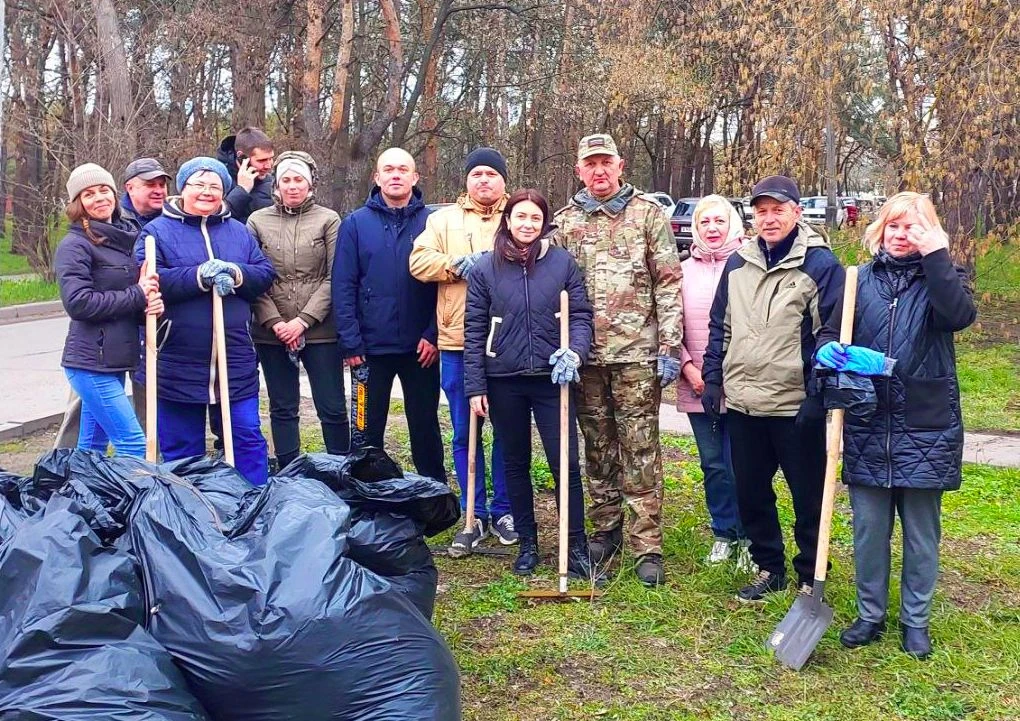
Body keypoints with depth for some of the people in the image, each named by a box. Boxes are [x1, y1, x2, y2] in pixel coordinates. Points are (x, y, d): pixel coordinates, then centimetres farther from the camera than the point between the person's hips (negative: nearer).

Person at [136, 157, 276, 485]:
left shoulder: (239, 232, 13)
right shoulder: (157, 232, 0)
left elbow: (266, 273, 4)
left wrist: (237, 274, -16)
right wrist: (198, 277, -21)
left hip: (235, 362, 3)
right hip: (178, 367, -3)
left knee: (248, 439, 7)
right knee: (181, 449, 8)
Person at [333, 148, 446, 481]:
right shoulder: (356, 223, 1)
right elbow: (343, 287, -2)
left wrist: (434, 335, -11)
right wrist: (351, 341, -9)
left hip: (421, 349, 0)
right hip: (371, 348, 0)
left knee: (425, 428, 11)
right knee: (368, 430, 11)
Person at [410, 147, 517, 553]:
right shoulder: (444, 219, 12)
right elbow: (419, 261, 1)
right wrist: (457, 264, -13)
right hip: (457, 341, 1)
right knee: (464, 433, 6)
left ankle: (504, 510, 19)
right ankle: (475, 515, 17)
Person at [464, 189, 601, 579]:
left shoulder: (563, 262, 1)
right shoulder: (485, 268, 2)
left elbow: (581, 315, 1)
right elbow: (474, 330, 2)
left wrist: (575, 352, -18)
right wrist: (475, 386, -2)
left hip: (551, 378, -1)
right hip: (504, 382, 1)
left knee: (565, 463, -3)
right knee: (516, 464, 12)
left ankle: (576, 545, 8)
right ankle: (527, 543, 24)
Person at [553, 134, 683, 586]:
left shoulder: (647, 214, 2)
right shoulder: (565, 221, 10)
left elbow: (668, 283, -1)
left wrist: (669, 347, -7)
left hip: (637, 352, -3)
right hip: (586, 354, 3)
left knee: (640, 449, -1)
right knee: (597, 447, 11)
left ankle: (647, 546, 3)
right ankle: (605, 531, 24)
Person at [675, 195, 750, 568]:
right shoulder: (684, 270, 8)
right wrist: (687, 367, -3)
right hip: (696, 386, 4)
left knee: (739, 465, 0)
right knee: (713, 465, 12)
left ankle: (747, 537, 16)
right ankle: (724, 534, 26)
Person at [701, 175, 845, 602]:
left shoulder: (820, 264, -8)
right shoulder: (737, 264, 10)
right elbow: (719, 327, 16)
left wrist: (819, 395, -15)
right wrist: (713, 379, 9)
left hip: (796, 405, -5)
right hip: (742, 403, 6)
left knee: (809, 496, 7)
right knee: (750, 493, 14)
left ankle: (810, 579, 21)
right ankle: (769, 568, 30)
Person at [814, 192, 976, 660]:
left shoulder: (940, 277, 0)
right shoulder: (861, 280, 8)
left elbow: (960, 315, -21)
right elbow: (830, 332, 9)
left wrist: (936, 256, -22)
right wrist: (829, 352, -14)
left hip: (925, 426, -2)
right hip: (867, 425, 2)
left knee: (921, 530, 9)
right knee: (868, 527, 9)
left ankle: (915, 621, 23)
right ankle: (870, 615, 25)